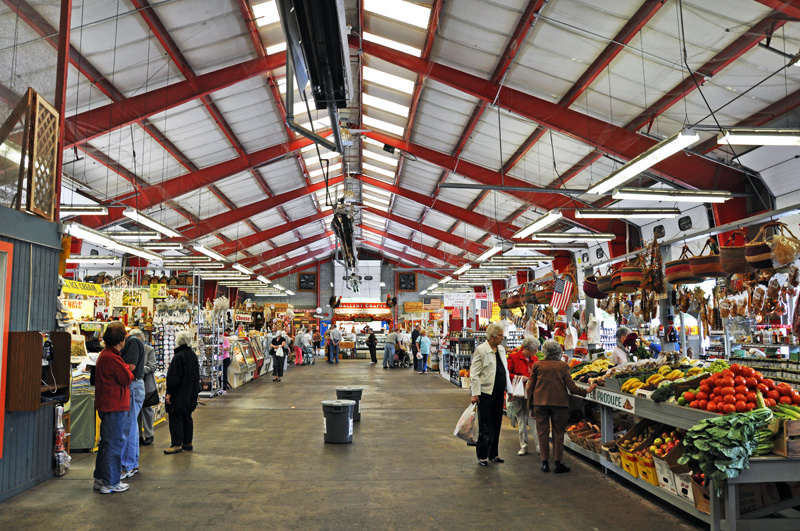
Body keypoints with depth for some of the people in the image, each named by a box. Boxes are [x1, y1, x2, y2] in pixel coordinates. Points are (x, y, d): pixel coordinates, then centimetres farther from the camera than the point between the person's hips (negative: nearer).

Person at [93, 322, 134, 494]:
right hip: (115, 406, -11)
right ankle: (110, 483, 4)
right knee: (114, 443, -3)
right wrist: (129, 370, 0)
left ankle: (100, 479, 28)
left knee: (106, 441, 19)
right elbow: (127, 379, -17)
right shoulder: (111, 357, -20)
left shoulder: (105, 355, 13)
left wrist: (126, 369, 4)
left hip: (106, 405, 11)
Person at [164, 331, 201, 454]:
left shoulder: (178, 357, -18)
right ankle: (187, 443, 20)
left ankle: (177, 444, -2)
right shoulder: (193, 355, 9)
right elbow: (197, 376, 16)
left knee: (175, 417, -2)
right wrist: (195, 391, 22)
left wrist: (169, 392, -15)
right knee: (187, 417, 14)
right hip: (191, 394, 9)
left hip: (179, 394, -9)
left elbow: (173, 377, -20)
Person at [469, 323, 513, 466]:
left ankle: (493, 453, 25)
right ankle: (482, 456, 10)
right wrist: (475, 393, -17)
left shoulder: (501, 350, 11)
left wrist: (509, 390, 15)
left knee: (496, 424, 13)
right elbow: (474, 373, -12)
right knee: (485, 426, -1)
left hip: (498, 393, 7)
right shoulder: (481, 350, -11)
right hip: (486, 392, -7)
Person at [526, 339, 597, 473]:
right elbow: (571, 387, -3)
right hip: (559, 402, 0)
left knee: (542, 432, 8)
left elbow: (530, 386, 2)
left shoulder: (537, 365, 0)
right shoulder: (563, 366, -1)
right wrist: (587, 391, 12)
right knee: (558, 432, 9)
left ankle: (545, 463, 12)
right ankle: (558, 463, 11)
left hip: (540, 402, 1)